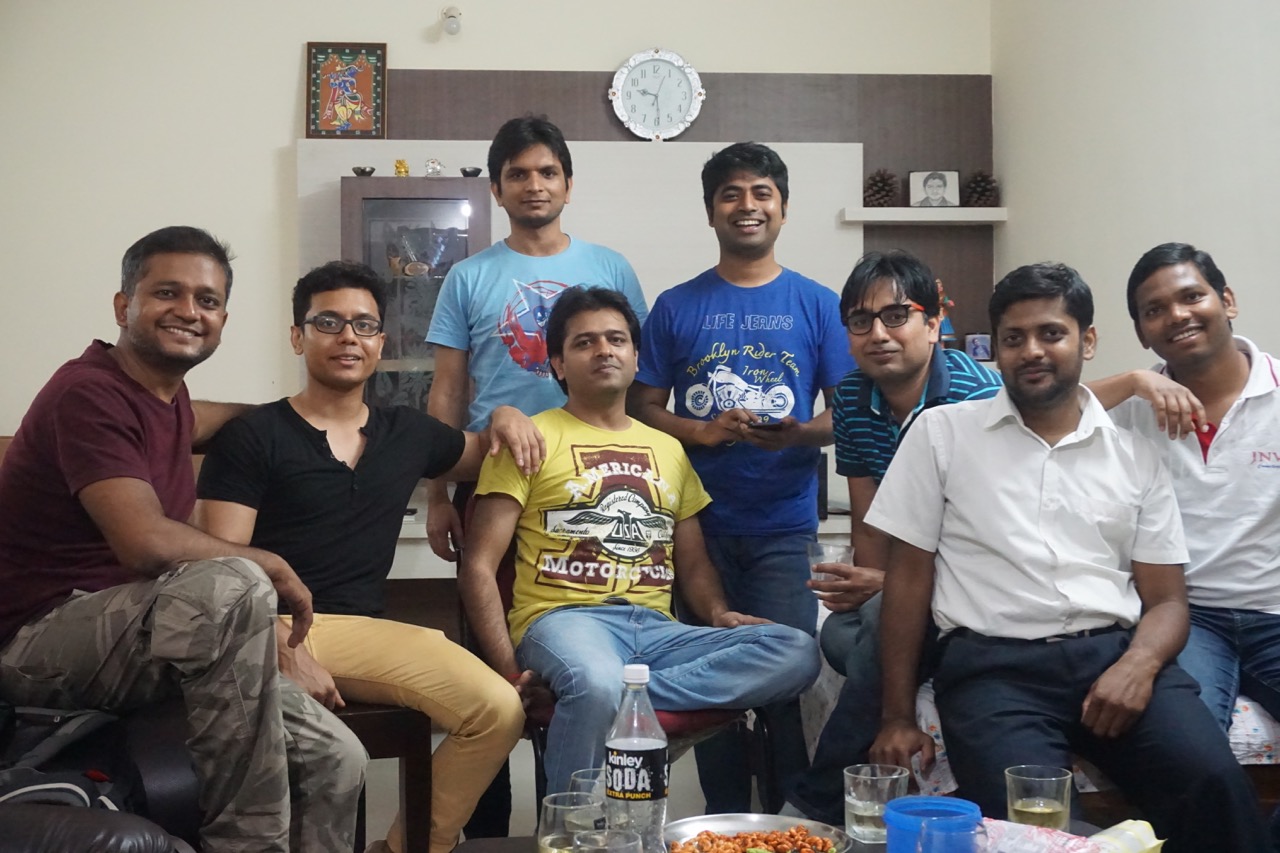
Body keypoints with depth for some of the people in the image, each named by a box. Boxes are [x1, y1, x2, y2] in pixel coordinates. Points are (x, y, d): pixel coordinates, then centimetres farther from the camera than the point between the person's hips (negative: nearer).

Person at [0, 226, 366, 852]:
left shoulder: (162, 391, 11)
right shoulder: (90, 392, -16)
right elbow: (146, 541, -30)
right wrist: (270, 565, -16)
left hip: (128, 646, 9)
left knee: (335, 757, -5)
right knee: (232, 585, -35)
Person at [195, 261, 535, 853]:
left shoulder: (409, 433, 17)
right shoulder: (250, 436, 2)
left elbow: (483, 457, 36)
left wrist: (504, 415, 13)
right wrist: (287, 652, -19)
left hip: (361, 630, 5)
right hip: (266, 628, -4)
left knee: (499, 710, -20)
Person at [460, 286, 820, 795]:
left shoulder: (667, 449, 24)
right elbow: (479, 568, 1)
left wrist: (718, 614, 1)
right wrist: (510, 672, -13)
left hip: (656, 627, 5)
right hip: (564, 618, -5)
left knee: (797, 651, -20)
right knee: (596, 687, -41)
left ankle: (619, 691, -27)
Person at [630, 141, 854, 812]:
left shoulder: (817, 304, 6)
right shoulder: (676, 307, 8)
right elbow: (643, 406, 6)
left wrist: (799, 434, -16)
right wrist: (702, 433, -13)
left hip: (784, 528, -1)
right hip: (698, 524, 1)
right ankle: (725, 821, 23)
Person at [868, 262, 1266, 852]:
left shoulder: (1135, 456, 15)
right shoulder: (941, 432, 9)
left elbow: (1166, 599, 13)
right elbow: (909, 578, 8)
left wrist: (1138, 666, -11)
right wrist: (899, 717, 1)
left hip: (1116, 652, 3)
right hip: (994, 664, -2)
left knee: (1213, 783, -25)